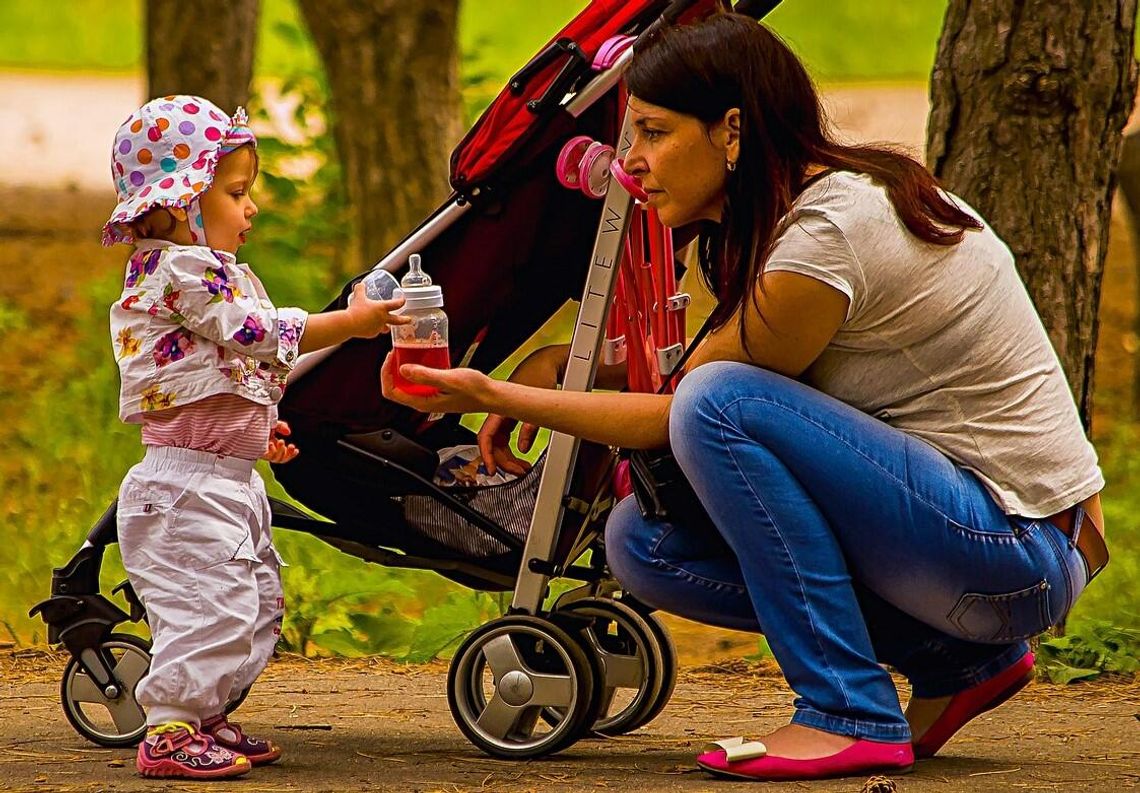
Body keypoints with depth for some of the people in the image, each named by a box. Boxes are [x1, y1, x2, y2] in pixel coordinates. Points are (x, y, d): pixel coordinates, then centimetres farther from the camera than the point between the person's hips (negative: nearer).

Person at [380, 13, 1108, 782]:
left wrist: (496, 394, -9)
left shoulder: (825, 240, -21)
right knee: (644, 542, 1)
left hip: (1023, 553, -10)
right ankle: (956, 661, 7)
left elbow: (686, 412, -12)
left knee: (723, 402, -24)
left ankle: (851, 716, -17)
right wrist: (571, 364, 4)